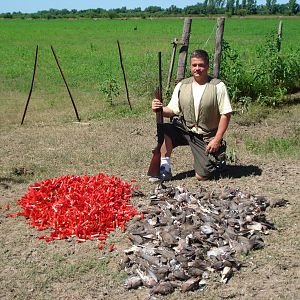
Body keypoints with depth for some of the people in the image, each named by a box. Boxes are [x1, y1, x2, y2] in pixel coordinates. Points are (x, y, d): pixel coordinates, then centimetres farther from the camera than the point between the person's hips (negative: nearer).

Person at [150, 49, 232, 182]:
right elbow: (173, 111, 0)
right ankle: (165, 169, -12)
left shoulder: (218, 86, -10)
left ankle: (218, 158, 26)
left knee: (202, 176, -8)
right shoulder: (182, 86, -1)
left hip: (207, 137, -3)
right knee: (164, 130, -27)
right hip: (185, 130, 3)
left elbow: (225, 115, -10)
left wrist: (217, 140, -16)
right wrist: (160, 109, -23)